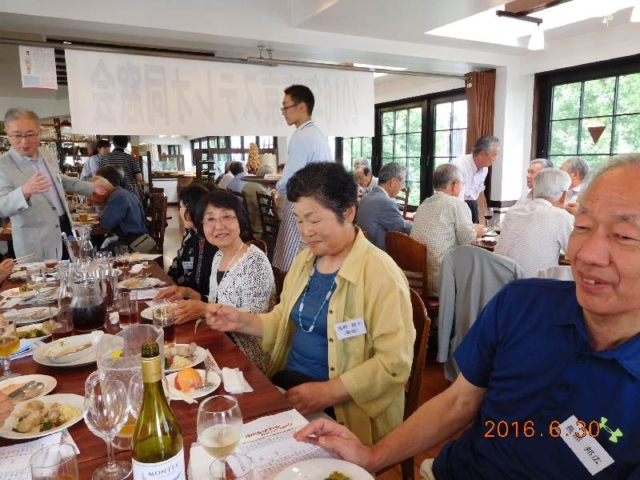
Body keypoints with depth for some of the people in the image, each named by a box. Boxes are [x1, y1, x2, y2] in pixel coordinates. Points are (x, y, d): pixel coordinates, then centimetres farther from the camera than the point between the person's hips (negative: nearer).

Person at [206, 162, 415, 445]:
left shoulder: (380, 274, -17)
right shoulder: (305, 259, 7)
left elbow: (395, 361, -18)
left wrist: (328, 392, -23)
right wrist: (242, 321, 0)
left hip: (342, 408, -6)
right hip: (288, 379, 7)